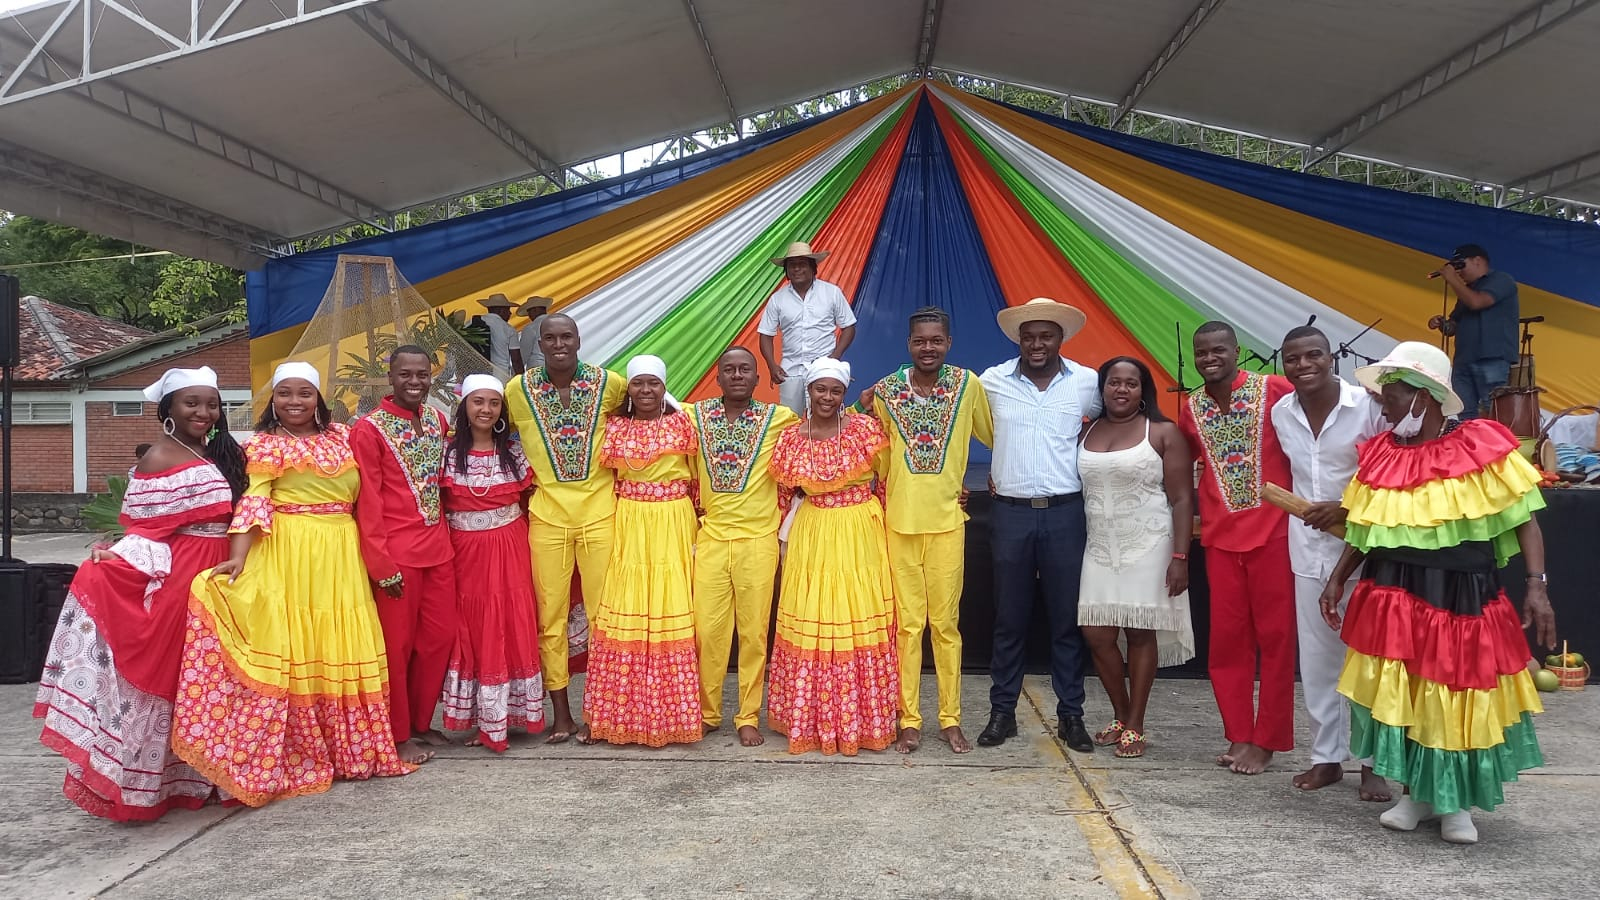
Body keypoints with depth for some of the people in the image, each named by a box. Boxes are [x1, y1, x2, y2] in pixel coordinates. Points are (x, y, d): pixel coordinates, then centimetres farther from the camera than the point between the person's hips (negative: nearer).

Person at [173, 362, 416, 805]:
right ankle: (295, 757, 5)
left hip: (341, 556, 4)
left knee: (342, 649, 7)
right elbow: (254, 503, -10)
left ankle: (352, 746, 17)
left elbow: (363, 494, 19)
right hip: (287, 555, -4)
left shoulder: (342, 437, 14)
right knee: (291, 650, -4)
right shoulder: (264, 445, 1)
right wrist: (238, 556, -22)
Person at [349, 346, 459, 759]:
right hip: (396, 553, -6)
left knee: (440, 636, 12)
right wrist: (382, 565, -15)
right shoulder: (369, 429, -10)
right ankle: (398, 734, 18)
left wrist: (446, 535, 12)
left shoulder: (438, 420, 8)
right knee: (398, 644, 4)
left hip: (438, 547, 6)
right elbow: (368, 503, -12)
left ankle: (422, 721, 29)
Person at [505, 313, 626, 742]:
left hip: (599, 511, 0)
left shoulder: (609, 383, -1)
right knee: (551, 616, 5)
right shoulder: (518, 389, 0)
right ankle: (561, 714, 16)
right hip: (547, 515, 1)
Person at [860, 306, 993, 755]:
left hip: (947, 521, -1)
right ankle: (909, 719, 14)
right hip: (900, 522, 1)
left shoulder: (967, 384, 0)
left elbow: (995, 436, 11)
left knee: (946, 622, 5)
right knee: (908, 623, 5)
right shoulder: (885, 391, 2)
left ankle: (950, 719, 16)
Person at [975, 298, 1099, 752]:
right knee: (1009, 619, 7)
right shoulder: (992, 381, 0)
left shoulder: (1087, 382, 1)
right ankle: (1002, 711, 17)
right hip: (1010, 511, 0)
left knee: (1067, 618, 6)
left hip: (1065, 512, 0)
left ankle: (1070, 714, 17)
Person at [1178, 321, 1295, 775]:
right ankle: (1239, 736, 19)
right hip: (1220, 536, 4)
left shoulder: (1274, 390, -6)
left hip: (1273, 531, -4)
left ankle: (1265, 740, 14)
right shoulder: (1191, 409, 8)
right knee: (1227, 638, 7)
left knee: (1276, 636, 4)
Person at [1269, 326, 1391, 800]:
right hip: (1308, 551, 4)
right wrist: (1298, 508, 7)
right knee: (1317, 659, 10)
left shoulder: (1368, 405, -11)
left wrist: (1347, 509, -17)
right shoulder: (1280, 413, 3)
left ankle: (1373, 763, 15)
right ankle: (1327, 756, 22)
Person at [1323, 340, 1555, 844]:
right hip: (1393, 598, 3)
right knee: (1398, 695, 5)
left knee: (1461, 698, 4)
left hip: (1462, 597, -3)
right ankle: (1414, 794, 24)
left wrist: (1536, 587, -13)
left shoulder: (1482, 449, -8)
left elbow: (1524, 521, -5)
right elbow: (1363, 531, 13)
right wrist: (1338, 579, 8)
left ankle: (1456, 804, 24)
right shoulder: (1381, 456, 3)